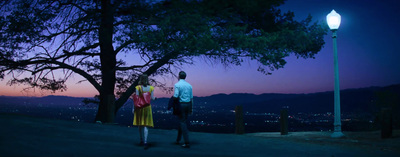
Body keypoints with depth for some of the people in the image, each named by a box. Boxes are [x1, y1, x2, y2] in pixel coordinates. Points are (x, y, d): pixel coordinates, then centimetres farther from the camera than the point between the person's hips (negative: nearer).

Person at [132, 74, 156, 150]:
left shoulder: (138, 87, -5)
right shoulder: (151, 88, -1)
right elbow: (152, 98, 1)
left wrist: (134, 108, 1)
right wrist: (155, 97, 25)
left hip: (139, 107, 0)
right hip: (147, 107, 1)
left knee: (140, 125, 13)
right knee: (146, 125, -1)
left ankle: (142, 141, 24)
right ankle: (145, 142, -14)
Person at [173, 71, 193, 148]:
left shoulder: (177, 85, -8)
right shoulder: (189, 85, 9)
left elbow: (175, 96, -18)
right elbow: (191, 98, 11)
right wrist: (191, 108, 16)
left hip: (181, 104, -6)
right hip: (188, 104, 6)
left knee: (182, 122, -3)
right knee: (183, 121, 17)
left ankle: (187, 143, -8)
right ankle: (178, 139, 30)